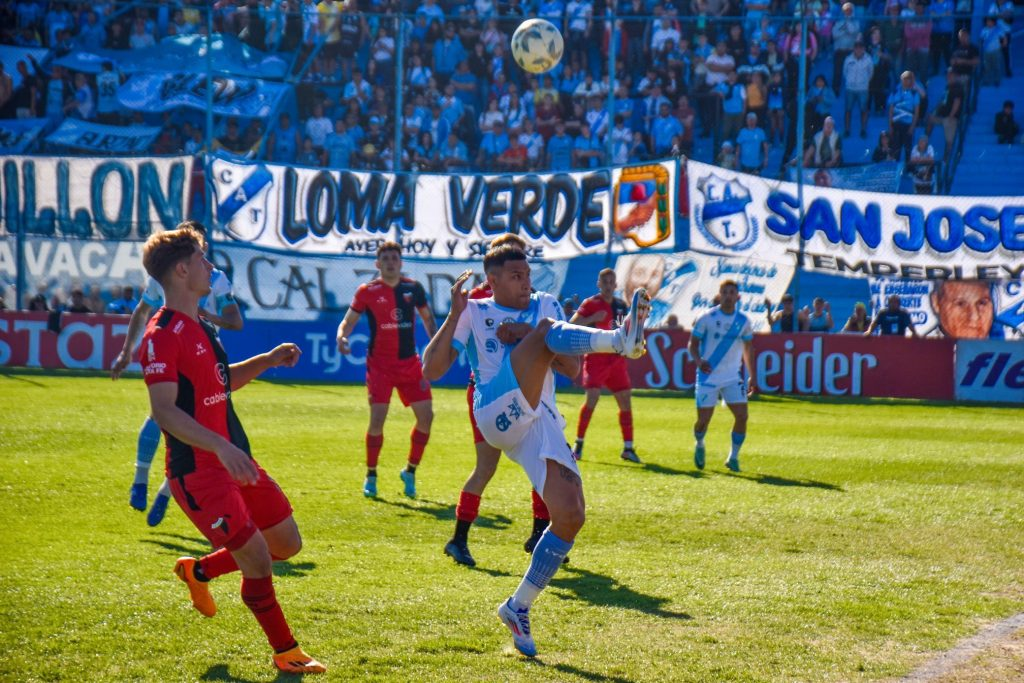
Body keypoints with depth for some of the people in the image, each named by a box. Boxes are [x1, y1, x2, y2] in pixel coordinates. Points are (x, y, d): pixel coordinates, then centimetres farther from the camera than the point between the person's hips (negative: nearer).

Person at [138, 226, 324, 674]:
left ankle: (198, 570, 31)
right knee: (258, 561, -8)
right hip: (198, 471, -9)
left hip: (234, 460, 9)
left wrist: (269, 360, 13)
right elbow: (163, 411, -24)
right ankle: (286, 654, 10)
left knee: (287, 543, 13)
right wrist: (221, 447, -34)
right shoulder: (163, 335, -16)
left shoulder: (199, 326, 14)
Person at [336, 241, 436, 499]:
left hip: (409, 362, 3)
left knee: (426, 415, -4)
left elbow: (427, 317, 18)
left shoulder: (413, 288, 4)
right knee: (377, 417, -13)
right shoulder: (367, 291, -3)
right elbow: (349, 319, 0)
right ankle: (370, 476, 5)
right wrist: (341, 337, -21)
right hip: (379, 364, -3)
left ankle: (410, 471, 15)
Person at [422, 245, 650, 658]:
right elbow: (432, 370, 2)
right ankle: (621, 339, -57)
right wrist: (455, 314, -8)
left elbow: (572, 368, 12)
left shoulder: (545, 305, 23)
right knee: (547, 329, -25)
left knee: (571, 516, -9)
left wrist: (524, 336, -3)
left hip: (541, 424, 5)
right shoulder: (474, 313, 12)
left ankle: (519, 607, 6)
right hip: (499, 412, -5)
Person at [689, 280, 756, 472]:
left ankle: (733, 457, 5)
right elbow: (693, 343, -2)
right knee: (703, 419, -4)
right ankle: (699, 446, 31)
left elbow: (748, 348, 16)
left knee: (742, 416, -11)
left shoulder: (743, 321, 4)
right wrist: (698, 361, -23)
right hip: (708, 376, -3)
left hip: (733, 377, 3)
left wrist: (751, 377, 14)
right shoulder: (707, 318, -6)